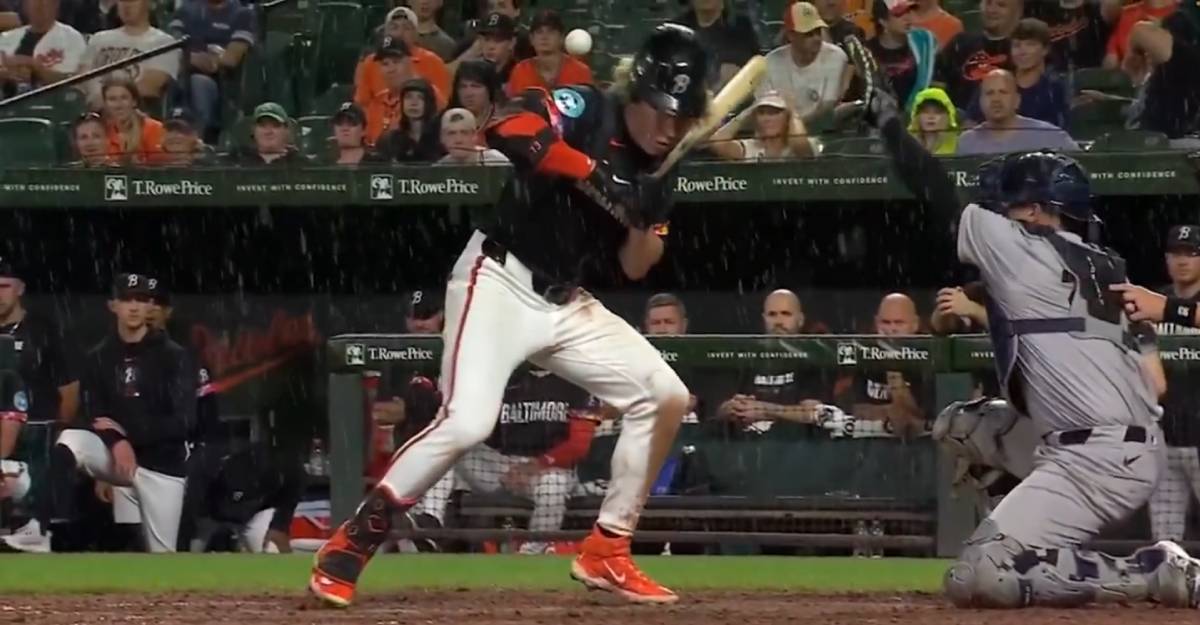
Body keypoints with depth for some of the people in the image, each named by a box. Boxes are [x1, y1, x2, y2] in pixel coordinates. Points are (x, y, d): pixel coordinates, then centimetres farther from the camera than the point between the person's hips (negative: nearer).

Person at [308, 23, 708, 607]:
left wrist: (644, 218, -13)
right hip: (503, 280, -8)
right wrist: (595, 174, -28)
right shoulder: (585, 113, -10)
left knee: (664, 397, 1)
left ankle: (606, 554, 9)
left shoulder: (653, 174, 11)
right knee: (467, 422, -24)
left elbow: (634, 269, 8)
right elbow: (506, 127, -30)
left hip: (570, 303, 8)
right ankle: (351, 544, -11)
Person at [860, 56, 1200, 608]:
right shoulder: (1107, 267, 18)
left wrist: (889, 121, 15)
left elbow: (938, 194, 2)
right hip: (1139, 441, 9)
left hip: (1095, 457, -9)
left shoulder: (1022, 248, -4)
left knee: (977, 578, -14)